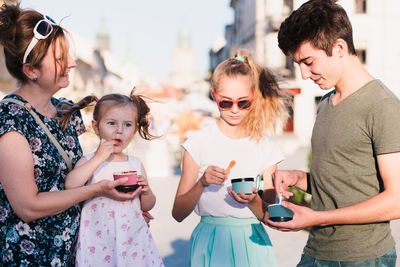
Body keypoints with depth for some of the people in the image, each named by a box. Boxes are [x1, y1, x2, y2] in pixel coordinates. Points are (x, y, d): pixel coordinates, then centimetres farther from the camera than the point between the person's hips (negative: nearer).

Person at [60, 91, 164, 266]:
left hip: (133, 240, 3)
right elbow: (70, 185, -23)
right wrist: (99, 158, -21)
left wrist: (146, 191, -9)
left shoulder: (136, 164, 6)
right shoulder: (89, 161, -2)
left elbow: (147, 206, 13)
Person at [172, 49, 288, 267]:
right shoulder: (199, 142, -4)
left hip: (250, 243, 2)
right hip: (210, 241, -1)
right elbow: (178, 214, -5)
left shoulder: (266, 146, 2)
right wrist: (202, 183, -21)